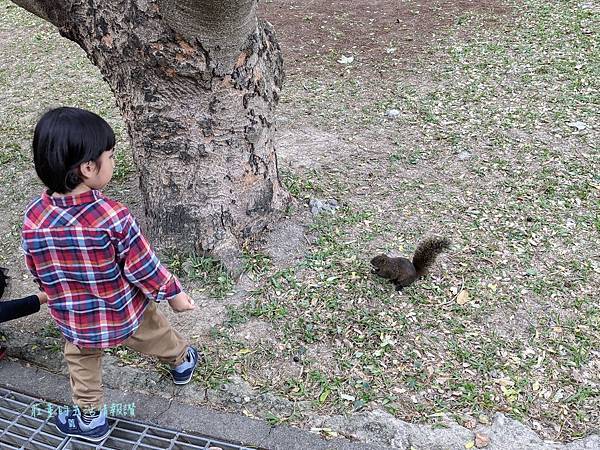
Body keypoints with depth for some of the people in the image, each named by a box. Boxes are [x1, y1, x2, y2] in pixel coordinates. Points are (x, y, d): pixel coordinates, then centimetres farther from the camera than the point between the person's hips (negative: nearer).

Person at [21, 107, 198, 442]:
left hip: (76, 322, 1)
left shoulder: (33, 220, -19)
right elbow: (143, 268, -21)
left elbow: (40, 275, -3)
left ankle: (90, 417, 44)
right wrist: (173, 293, -3)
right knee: (154, 332, 29)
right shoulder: (113, 216, -31)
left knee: (82, 362, 29)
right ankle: (181, 361, 56)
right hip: (126, 312, -1)